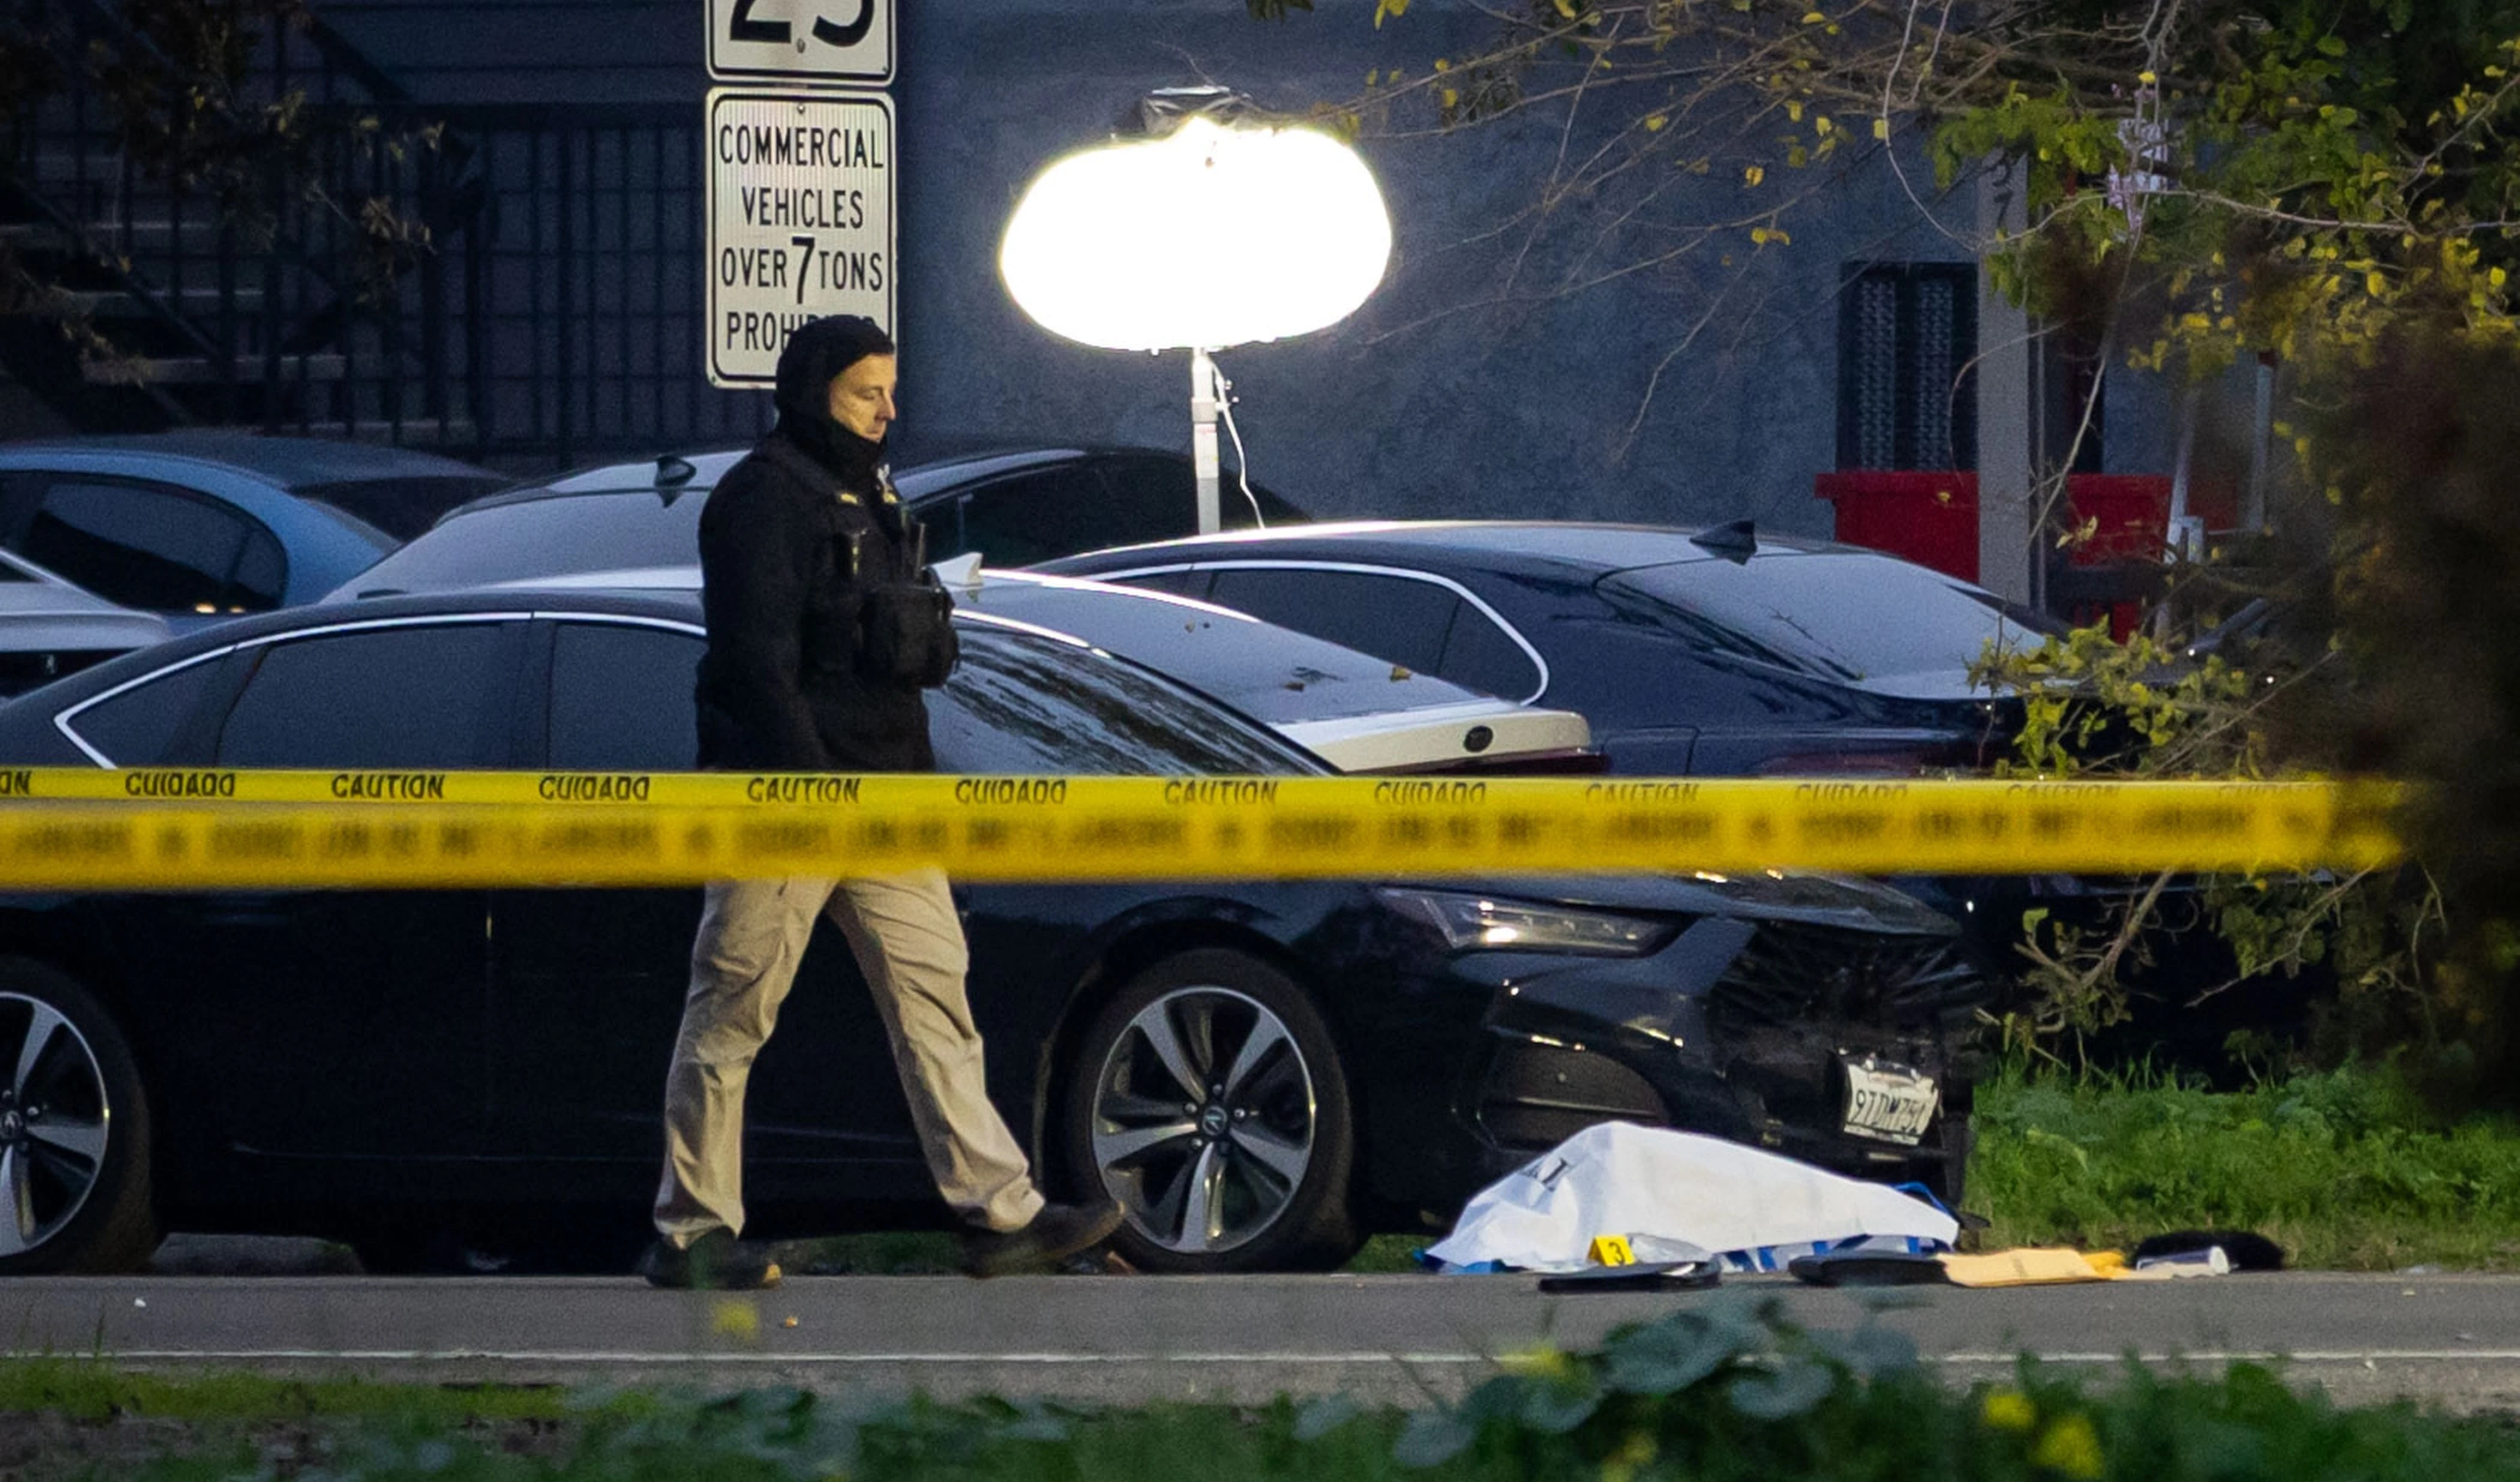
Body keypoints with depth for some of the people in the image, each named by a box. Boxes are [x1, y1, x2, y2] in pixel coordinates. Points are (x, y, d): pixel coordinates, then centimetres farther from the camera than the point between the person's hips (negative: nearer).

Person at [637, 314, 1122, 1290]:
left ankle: (998, 1210, 0)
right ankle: (691, 1232, 4)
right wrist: (805, 782, -24)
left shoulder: (869, 500, 19)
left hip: (879, 796, 9)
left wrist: (917, 781, 22)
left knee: (931, 989, 3)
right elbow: (757, 656, -19)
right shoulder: (763, 498, -10)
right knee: (733, 1010, -2)